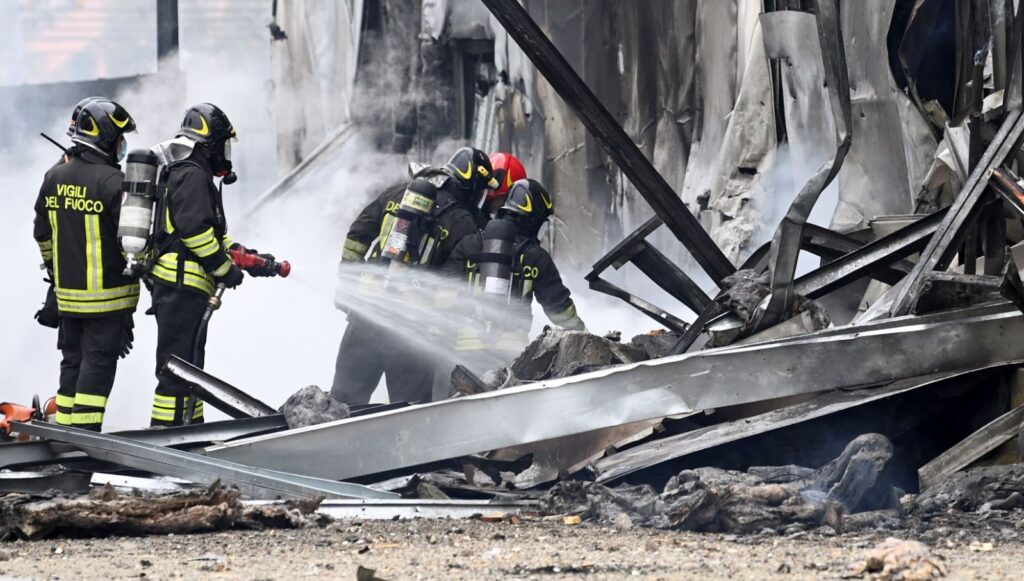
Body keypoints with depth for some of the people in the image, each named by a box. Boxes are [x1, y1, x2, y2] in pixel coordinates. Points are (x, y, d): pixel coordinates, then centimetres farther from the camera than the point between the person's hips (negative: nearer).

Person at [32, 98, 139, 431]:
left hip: (67, 293, 6)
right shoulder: (112, 181, -17)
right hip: (108, 296, -6)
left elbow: (42, 234, 15)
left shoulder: (55, 177, 5)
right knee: (98, 365, -2)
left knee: (73, 362, 15)